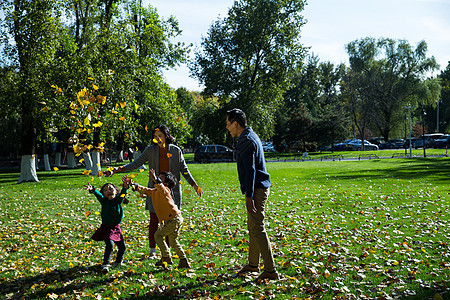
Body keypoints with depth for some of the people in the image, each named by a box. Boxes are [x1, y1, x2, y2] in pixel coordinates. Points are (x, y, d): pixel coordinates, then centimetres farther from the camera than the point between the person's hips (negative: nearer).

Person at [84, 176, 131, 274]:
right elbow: (98, 195, -26)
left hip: (116, 228, 4)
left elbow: (122, 193, -21)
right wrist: (92, 190, -48)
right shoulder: (104, 201, -7)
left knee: (122, 246, 10)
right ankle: (105, 264, -13)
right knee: (110, 245, -22)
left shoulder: (118, 200, -2)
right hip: (106, 228, -4)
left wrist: (125, 186, -43)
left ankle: (118, 262, 34)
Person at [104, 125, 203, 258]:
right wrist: (116, 170, -10)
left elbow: (184, 170, 9)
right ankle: (152, 250, 12)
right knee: (154, 220, 1)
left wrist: (195, 185, 4)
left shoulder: (176, 150, 3)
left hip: (172, 189, 0)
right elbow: (136, 163, 1)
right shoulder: (150, 150, 2)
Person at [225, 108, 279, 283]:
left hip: (256, 189, -11)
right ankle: (253, 264, 30)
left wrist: (249, 196, -23)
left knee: (258, 229, -8)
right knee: (252, 227, 18)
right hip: (259, 188, 11)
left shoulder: (246, 141, -16)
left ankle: (271, 271, -5)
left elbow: (250, 170, -22)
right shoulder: (249, 137, 17)